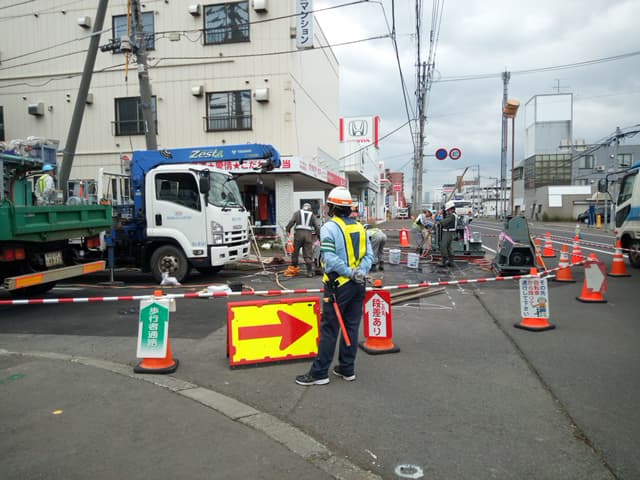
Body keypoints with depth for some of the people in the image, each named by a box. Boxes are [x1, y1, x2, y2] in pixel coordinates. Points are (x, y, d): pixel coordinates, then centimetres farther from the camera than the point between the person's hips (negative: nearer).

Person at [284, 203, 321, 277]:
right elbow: (317, 226, 9)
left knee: (295, 251, 13)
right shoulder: (312, 215, 19)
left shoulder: (297, 213, 16)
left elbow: (291, 222, 1)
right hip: (308, 234, 1)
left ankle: (293, 268, 23)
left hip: (298, 233, -1)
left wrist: (287, 230, 5)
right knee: (308, 254, 1)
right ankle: (310, 271, -5)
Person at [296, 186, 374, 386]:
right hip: (358, 286, 6)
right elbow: (369, 255, 3)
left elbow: (330, 259, -20)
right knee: (351, 327, 13)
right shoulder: (359, 227, 9)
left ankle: (319, 373, 7)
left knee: (329, 329, 0)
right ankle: (347, 369, 23)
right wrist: (359, 273, -8)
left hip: (338, 285, -6)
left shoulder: (329, 227, -10)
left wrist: (350, 273, -15)